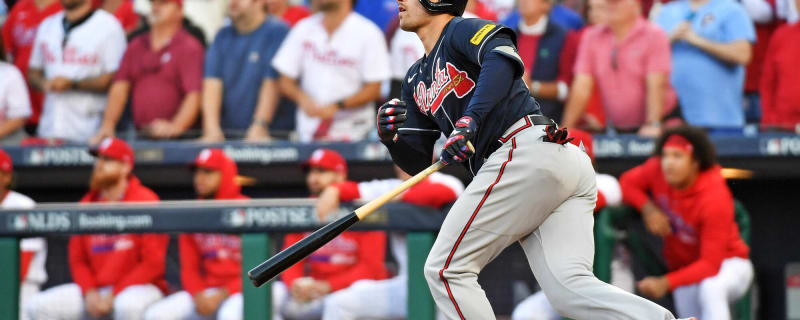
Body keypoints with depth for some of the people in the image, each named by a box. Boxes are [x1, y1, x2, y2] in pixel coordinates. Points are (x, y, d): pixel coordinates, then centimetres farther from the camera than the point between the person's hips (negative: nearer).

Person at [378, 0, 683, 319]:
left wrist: (469, 119, -29)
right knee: (569, 288, -12)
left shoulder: (463, 30, 6)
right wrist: (390, 136, 5)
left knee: (445, 270, -7)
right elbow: (416, 162, 27)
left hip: (527, 151, -9)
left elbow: (504, 59, -17)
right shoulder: (417, 80, 31)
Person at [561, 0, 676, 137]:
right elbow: (582, 86, 0)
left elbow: (656, 86, -17)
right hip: (616, 129, 3)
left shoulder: (654, 36, -7)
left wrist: (652, 125, -29)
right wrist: (566, 128, -9)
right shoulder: (591, 37, 4)